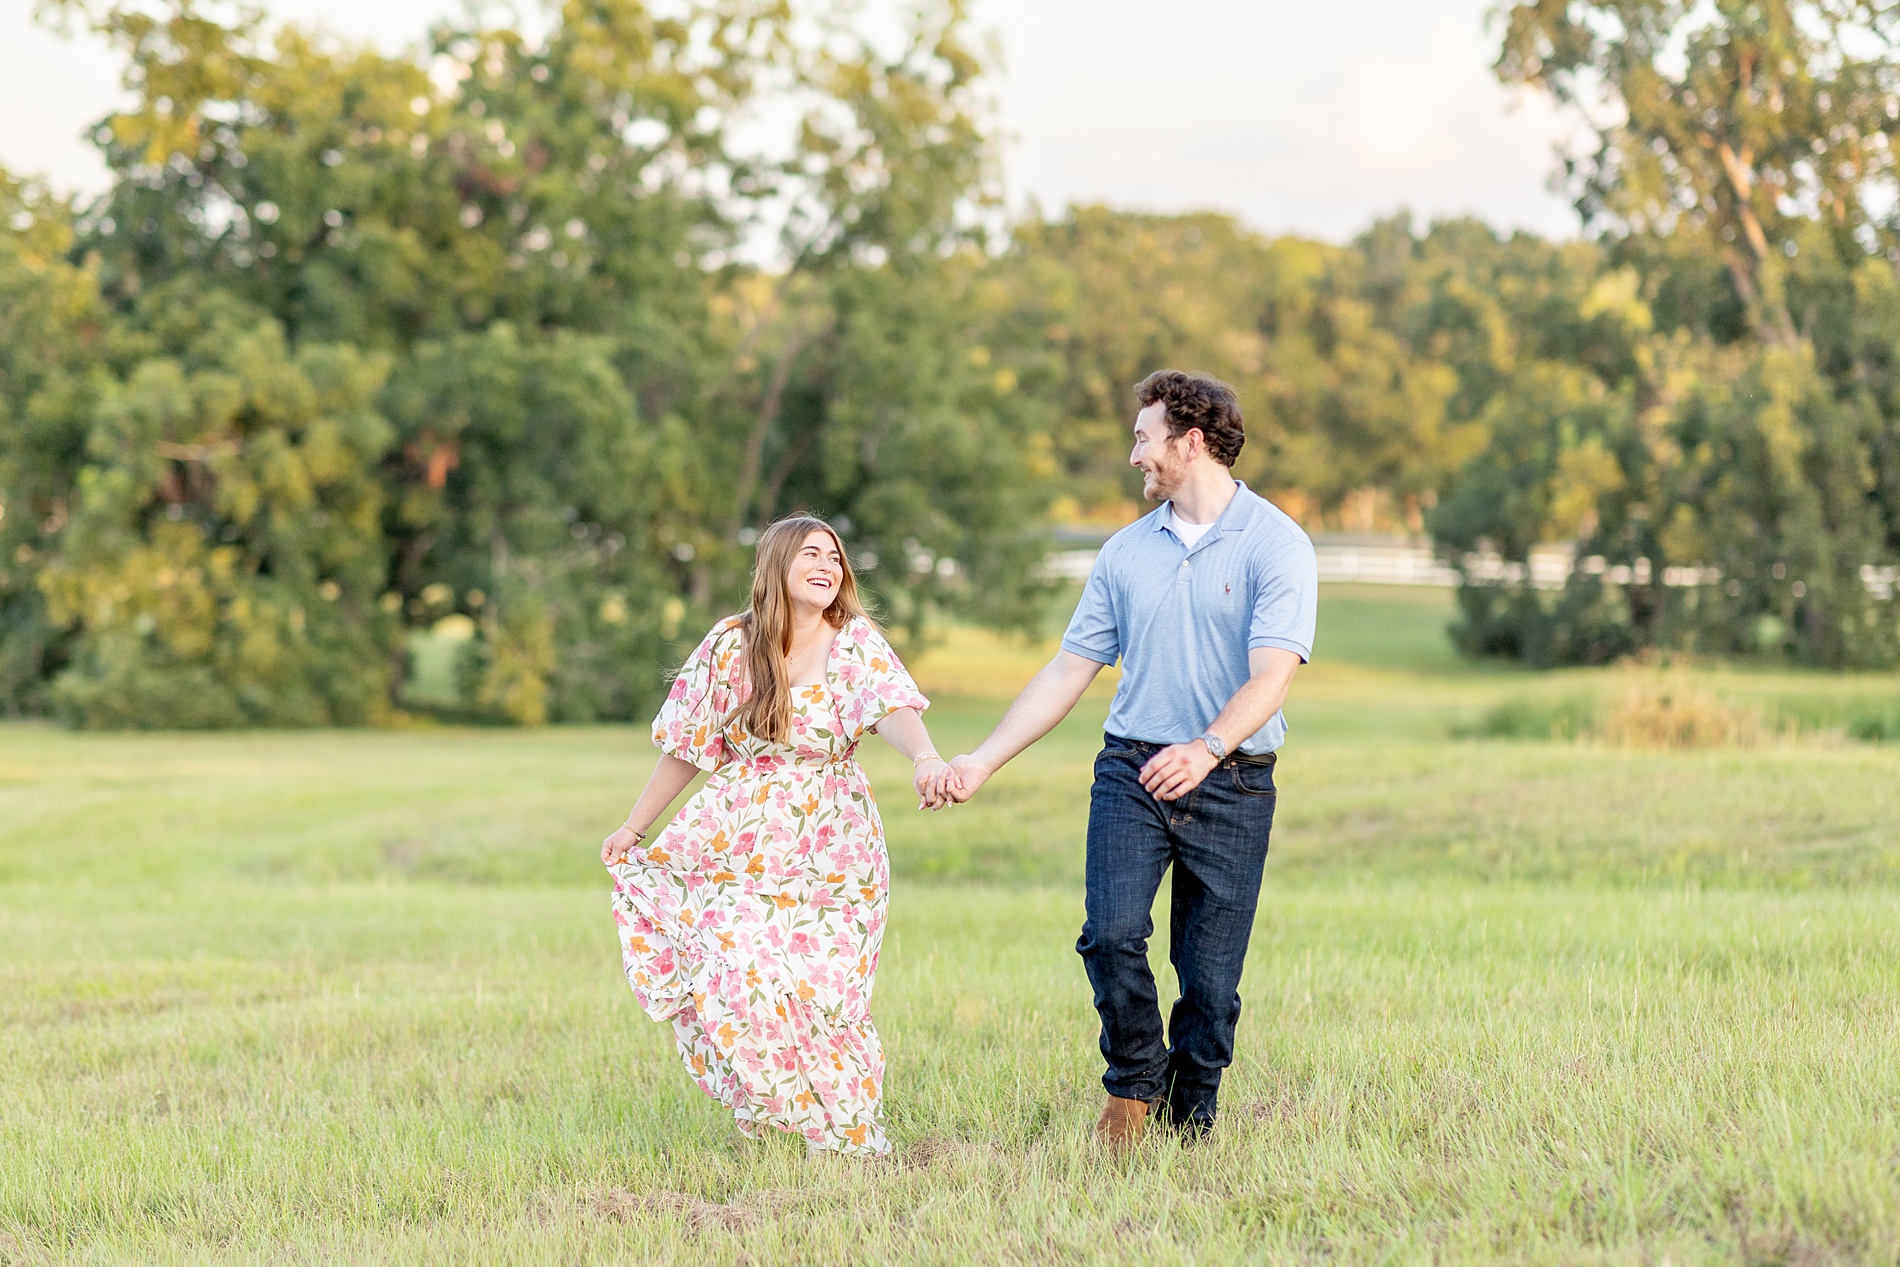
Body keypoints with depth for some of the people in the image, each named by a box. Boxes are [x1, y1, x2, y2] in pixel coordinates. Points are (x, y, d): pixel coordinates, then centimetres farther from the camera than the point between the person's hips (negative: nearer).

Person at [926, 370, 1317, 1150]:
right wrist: (981, 762, 8)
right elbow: (1068, 672, 14)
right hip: (1131, 769, 3)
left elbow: (1272, 675, -16)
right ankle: (1134, 1085, 8)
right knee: (1111, 937, -15)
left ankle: (1191, 1118, 17)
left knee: (1210, 976, -1)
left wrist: (1207, 748, -34)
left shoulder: (1275, 545, -4)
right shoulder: (1126, 552, 12)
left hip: (1232, 784, -3)